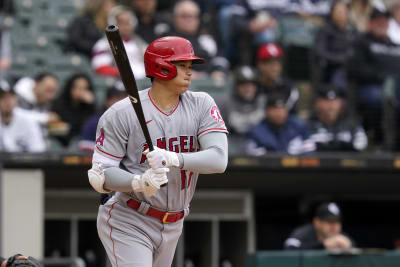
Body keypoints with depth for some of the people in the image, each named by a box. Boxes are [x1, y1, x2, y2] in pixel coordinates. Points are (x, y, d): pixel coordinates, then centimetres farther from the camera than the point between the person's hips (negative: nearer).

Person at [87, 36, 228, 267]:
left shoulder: (202, 105, -3)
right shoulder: (122, 114, -13)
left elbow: (219, 159, -17)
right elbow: (101, 175, -13)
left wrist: (174, 159, -35)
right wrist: (139, 183, -33)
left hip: (172, 227, 5)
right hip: (127, 224, -5)